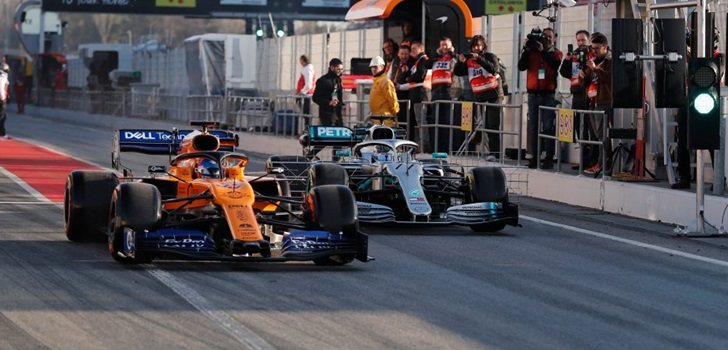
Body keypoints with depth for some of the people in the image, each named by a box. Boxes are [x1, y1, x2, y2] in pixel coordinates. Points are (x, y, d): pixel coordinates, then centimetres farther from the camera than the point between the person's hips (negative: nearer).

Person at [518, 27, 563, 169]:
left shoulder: (556, 53, 7)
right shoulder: (532, 52, 11)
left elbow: (556, 64, -13)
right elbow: (521, 66, 1)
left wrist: (543, 51, -18)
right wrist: (525, 50, -8)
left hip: (548, 94, -3)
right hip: (533, 93, 3)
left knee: (548, 127, -7)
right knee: (533, 126, 2)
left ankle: (549, 157, -6)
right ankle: (534, 156, 4)